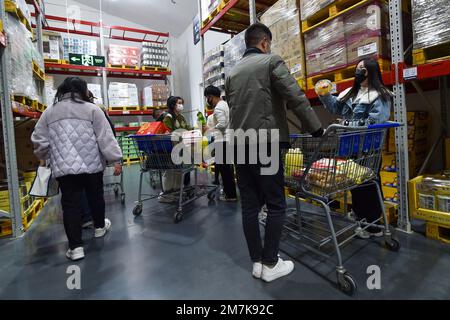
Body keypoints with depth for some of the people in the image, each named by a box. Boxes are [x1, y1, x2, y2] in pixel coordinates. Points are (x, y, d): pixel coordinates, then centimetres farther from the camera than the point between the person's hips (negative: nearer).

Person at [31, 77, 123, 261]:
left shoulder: (49, 112, 7)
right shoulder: (91, 109, -4)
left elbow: (39, 141, 9)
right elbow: (106, 138, -9)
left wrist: (44, 157, 28)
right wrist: (116, 160, -7)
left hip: (63, 167, 2)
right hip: (91, 165, -2)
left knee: (70, 204, 5)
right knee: (95, 196, 17)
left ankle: (75, 247, 7)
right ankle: (100, 227, 38)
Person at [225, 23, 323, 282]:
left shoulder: (233, 72, 20)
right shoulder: (272, 61, 2)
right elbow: (296, 99, -7)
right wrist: (317, 130, 0)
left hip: (239, 145, 7)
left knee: (250, 206, 9)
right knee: (276, 205, 4)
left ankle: (257, 262, 20)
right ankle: (270, 264, 13)